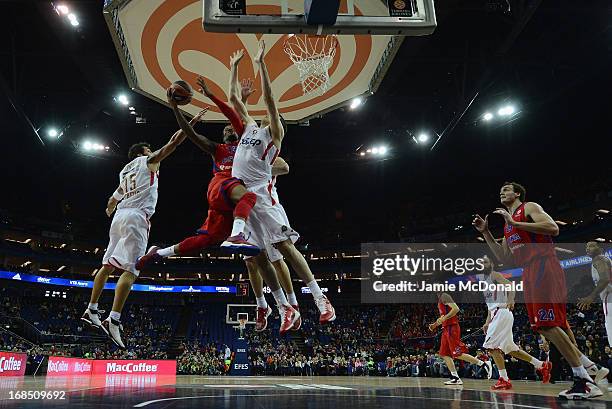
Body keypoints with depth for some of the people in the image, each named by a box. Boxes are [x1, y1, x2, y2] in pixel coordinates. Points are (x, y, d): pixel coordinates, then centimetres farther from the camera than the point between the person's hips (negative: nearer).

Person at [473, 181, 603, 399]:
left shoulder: (530, 207, 0)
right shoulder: (508, 225, 24)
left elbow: (553, 228, -17)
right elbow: (503, 257, 21)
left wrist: (514, 223, -18)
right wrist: (485, 232, 15)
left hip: (544, 266, -9)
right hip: (529, 272, 9)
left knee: (548, 324, -17)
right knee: (543, 326, 9)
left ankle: (583, 381, -13)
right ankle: (586, 365, 20)